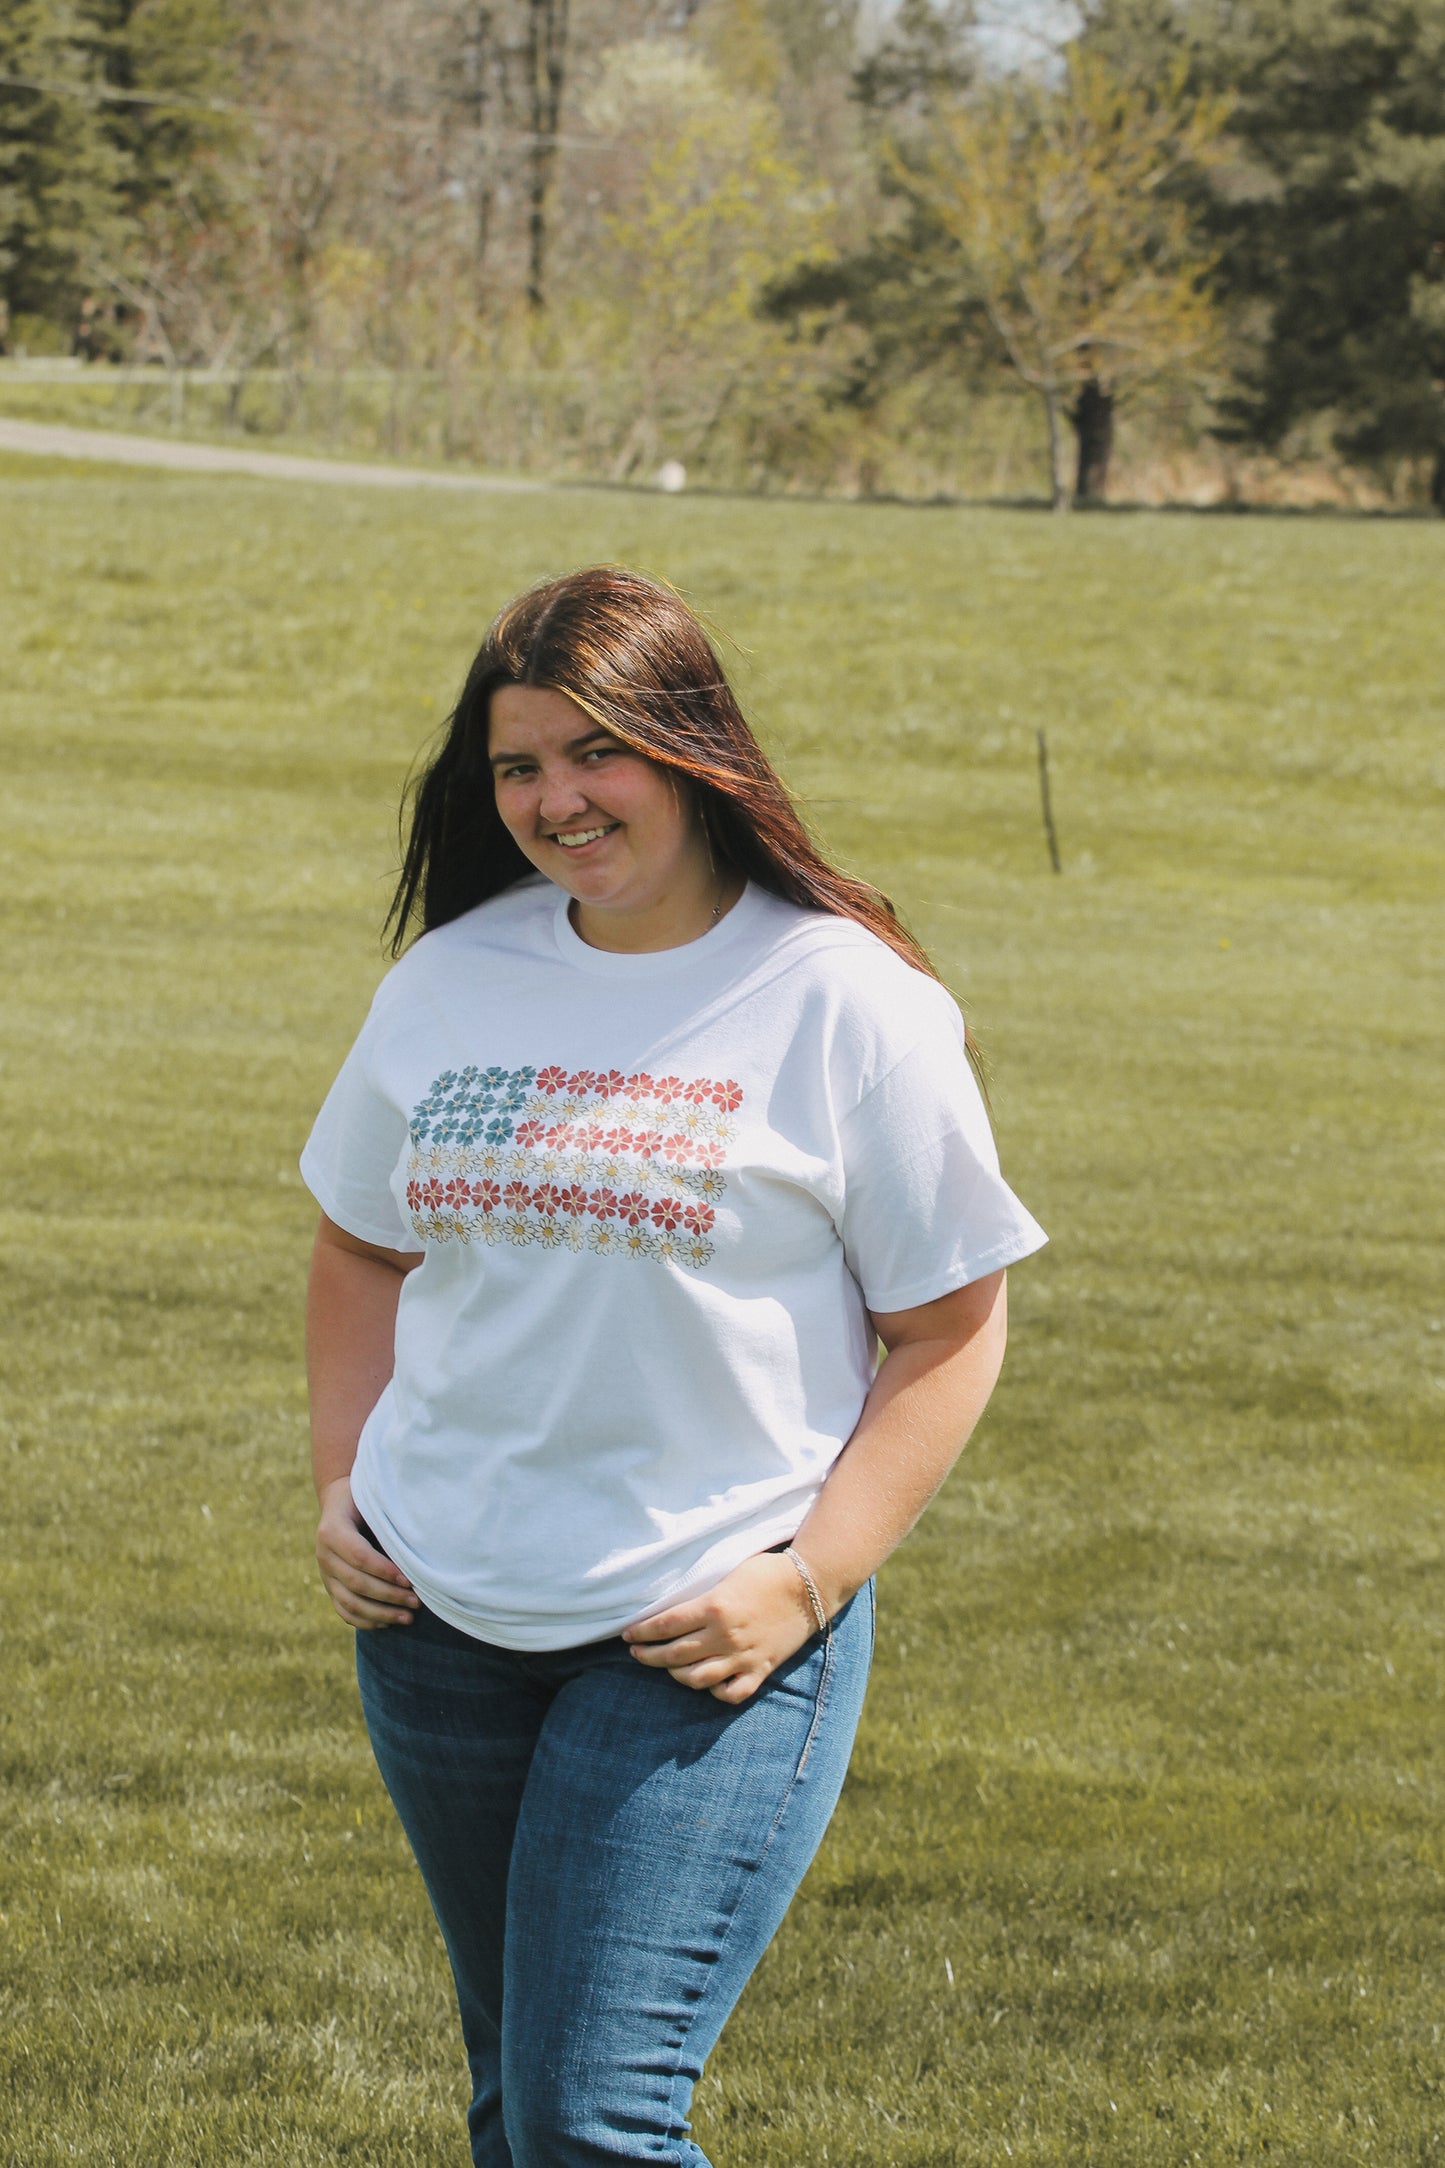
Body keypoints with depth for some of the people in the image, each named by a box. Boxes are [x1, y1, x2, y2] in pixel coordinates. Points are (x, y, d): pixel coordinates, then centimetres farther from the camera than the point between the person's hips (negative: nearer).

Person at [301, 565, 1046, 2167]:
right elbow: (361, 1246, 22)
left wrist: (810, 1581, -13)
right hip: (438, 1622, 6)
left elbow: (950, 1328, -4)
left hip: (704, 1640, -5)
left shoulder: (844, 1001, -7)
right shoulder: (450, 979, 7)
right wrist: (343, 1482, 8)